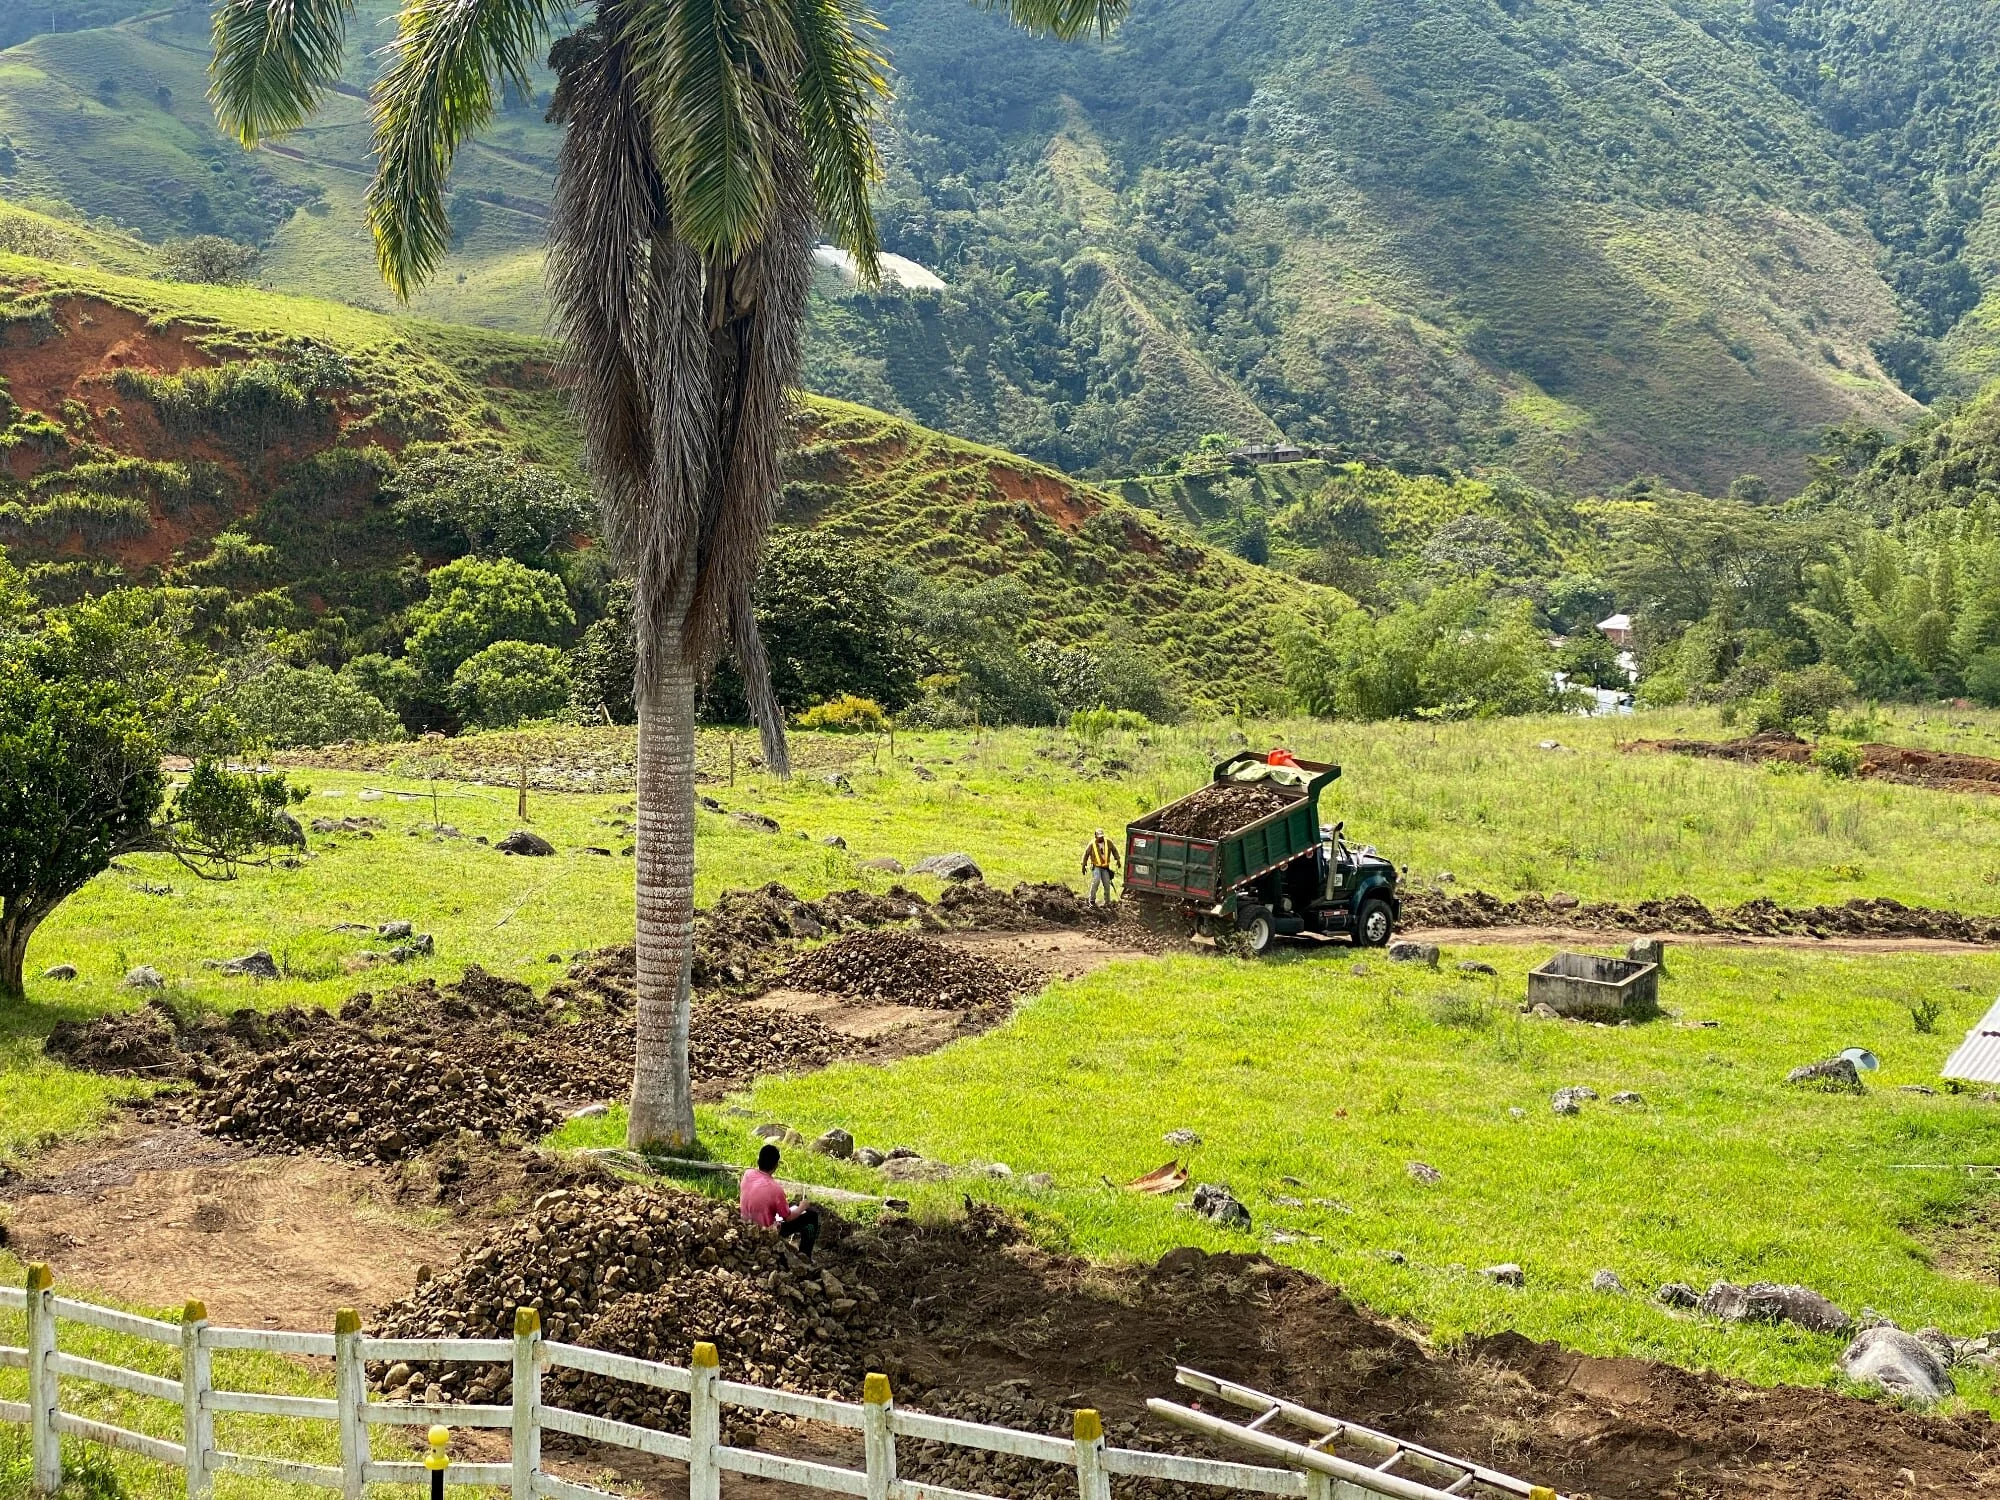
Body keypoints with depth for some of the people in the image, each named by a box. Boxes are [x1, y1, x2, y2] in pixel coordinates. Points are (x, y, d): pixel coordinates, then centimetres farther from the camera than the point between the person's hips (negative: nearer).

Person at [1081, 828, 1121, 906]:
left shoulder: (1108, 842, -4)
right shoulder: (1092, 844, -10)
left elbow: (1114, 850, 11)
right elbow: (1086, 854, -1)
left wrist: (1117, 860, 1)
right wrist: (1084, 865, -1)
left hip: (1105, 867, 3)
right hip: (1096, 866, -3)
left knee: (1107, 884, 2)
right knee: (1096, 881, -24)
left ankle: (1107, 901, 17)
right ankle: (1092, 900, -14)